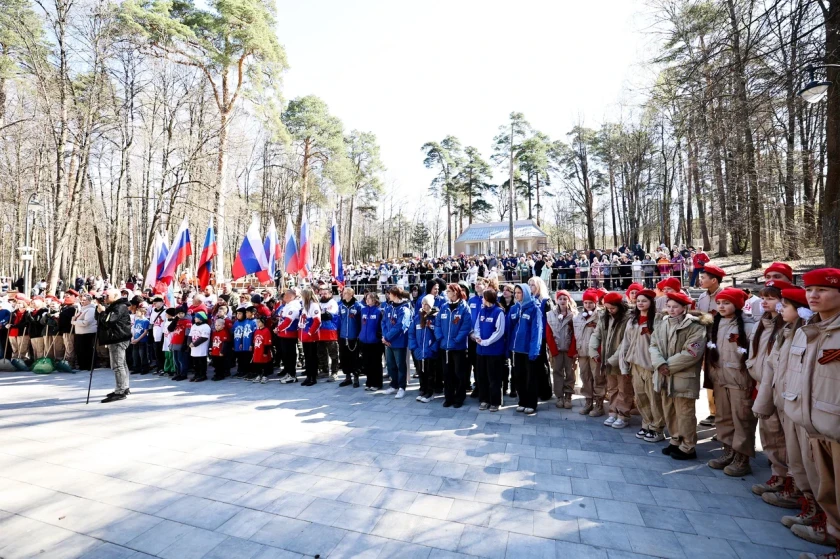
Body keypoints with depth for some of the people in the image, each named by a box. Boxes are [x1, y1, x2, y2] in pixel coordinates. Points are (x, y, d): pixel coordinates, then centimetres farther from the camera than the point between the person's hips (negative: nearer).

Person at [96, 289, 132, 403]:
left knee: (117, 365, -13)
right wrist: (99, 308, 5)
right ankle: (124, 388, 25)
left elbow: (108, 320, -23)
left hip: (118, 339, -11)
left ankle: (120, 392, -13)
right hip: (115, 339, 11)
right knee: (121, 364, 16)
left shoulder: (120, 307, -14)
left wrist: (102, 311, -8)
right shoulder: (112, 306, 21)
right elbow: (98, 318, 21)